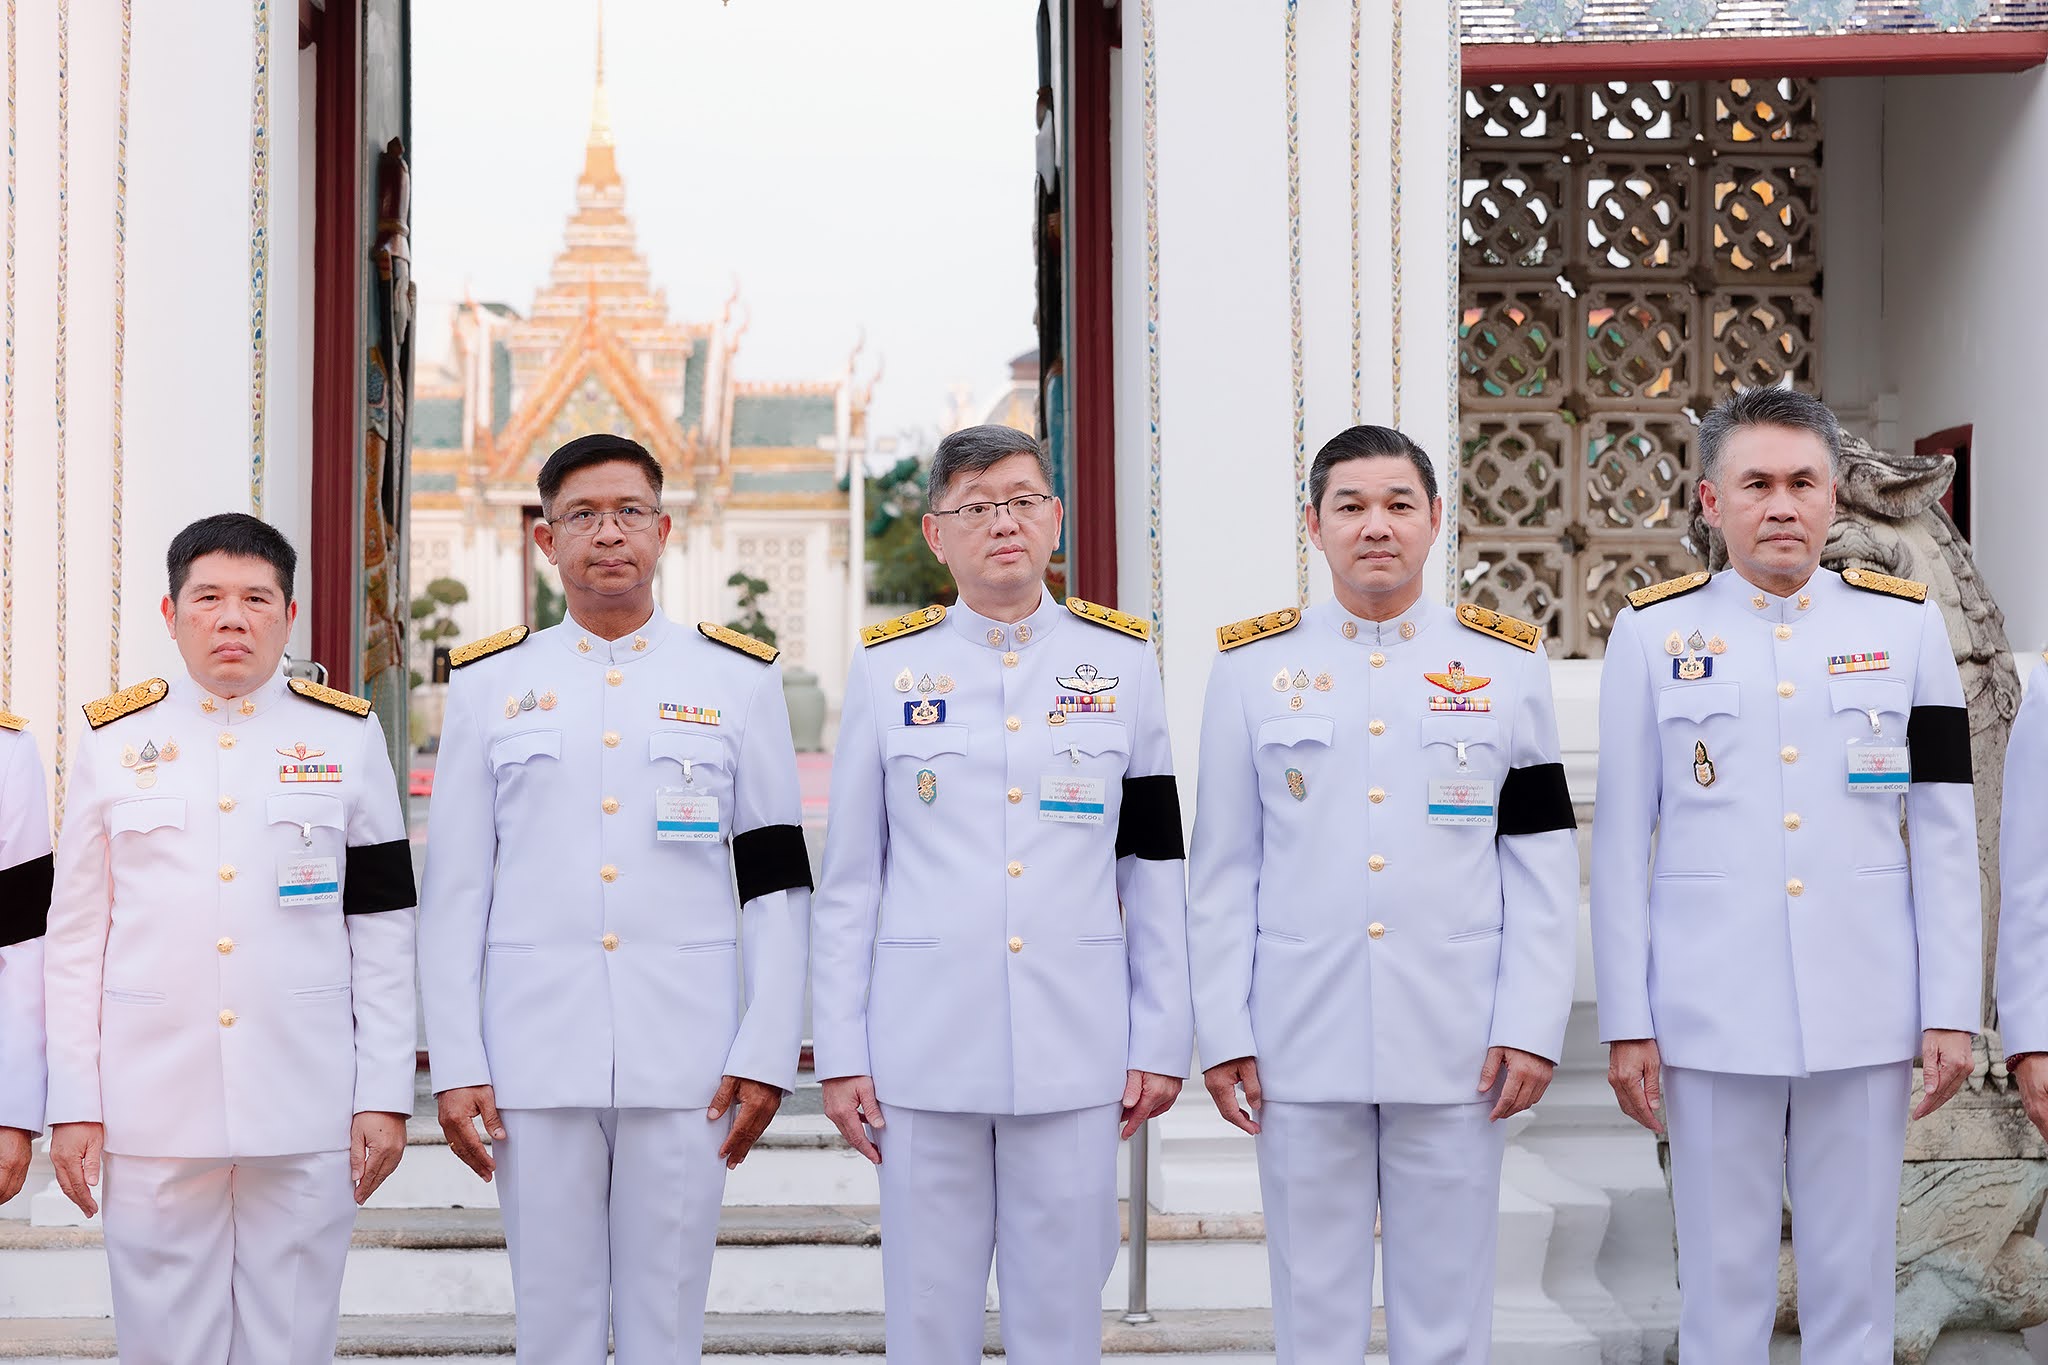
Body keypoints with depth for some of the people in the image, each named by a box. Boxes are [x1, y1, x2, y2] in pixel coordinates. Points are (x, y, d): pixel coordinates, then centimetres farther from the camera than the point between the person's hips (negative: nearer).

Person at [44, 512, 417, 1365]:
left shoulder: (347, 738, 5)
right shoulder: (114, 742, 6)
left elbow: (383, 932, 5)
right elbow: (75, 941, 7)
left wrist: (385, 1095, 0)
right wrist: (74, 1105, 2)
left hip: (305, 1113, 0)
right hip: (153, 1114, 0)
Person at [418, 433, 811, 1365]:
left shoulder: (738, 679, 6)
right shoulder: (490, 684, 7)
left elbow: (779, 882, 4)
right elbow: (454, 893, 6)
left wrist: (767, 1054, -3)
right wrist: (454, 1066, 0)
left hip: (686, 1062, 0)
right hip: (535, 1061, 1)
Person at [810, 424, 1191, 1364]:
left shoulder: (1120, 660, 5)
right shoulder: (888, 668, 3)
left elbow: (1155, 866, 7)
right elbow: (848, 880, 5)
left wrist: (1162, 1042, 4)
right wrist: (840, 1055, 1)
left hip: (1075, 1051, 0)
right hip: (925, 1049, 0)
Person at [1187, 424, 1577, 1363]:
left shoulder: (1506, 662, 4)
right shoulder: (1252, 666, 4)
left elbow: (1544, 866, 4)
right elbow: (1224, 871, 5)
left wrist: (1532, 1027, -3)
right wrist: (1223, 1034, 0)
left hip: (1455, 1046, 0)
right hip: (1301, 1046, 0)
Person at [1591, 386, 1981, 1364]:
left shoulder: (1906, 623, 5)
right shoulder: (1652, 631, 2)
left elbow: (1945, 833, 5)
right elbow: (1623, 841, 2)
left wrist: (1952, 1011, 0)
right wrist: (1626, 1022, -1)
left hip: (1867, 1017, 1)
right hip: (1712, 1019, -1)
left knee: (1855, 1279, 9)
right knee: (1723, 1280, 7)